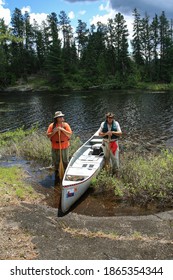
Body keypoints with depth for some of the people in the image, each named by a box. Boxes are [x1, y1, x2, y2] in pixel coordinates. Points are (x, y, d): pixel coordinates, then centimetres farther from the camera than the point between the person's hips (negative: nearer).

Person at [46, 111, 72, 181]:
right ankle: (56, 172, 34)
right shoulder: (51, 125, -3)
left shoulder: (65, 125, -3)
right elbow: (48, 135, -6)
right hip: (55, 147, 0)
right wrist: (54, 131, -21)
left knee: (65, 160, 11)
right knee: (56, 161, 13)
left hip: (64, 146, 0)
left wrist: (62, 130, -21)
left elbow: (70, 134, -11)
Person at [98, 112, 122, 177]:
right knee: (106, 157, 13)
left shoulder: (116, 123, -1)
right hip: (105, 142, 1)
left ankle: (115, 172, 8)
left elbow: (120, 133, -4)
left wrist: (112, 132, -19)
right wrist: (106, 133, -20)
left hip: (114, 143, -1)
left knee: (115, 157, -3)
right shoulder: (103, 124, 0)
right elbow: (100, 133, -3)